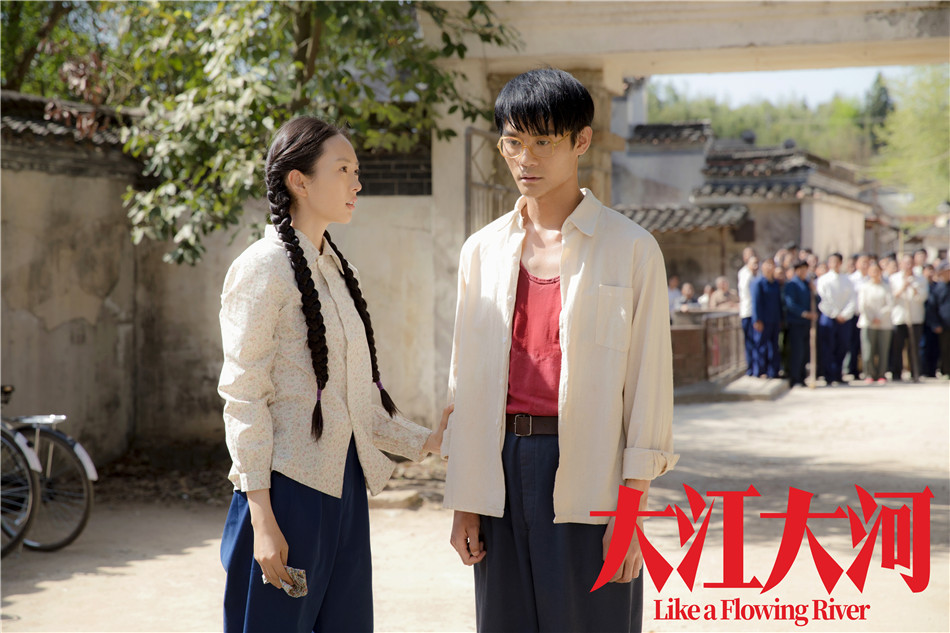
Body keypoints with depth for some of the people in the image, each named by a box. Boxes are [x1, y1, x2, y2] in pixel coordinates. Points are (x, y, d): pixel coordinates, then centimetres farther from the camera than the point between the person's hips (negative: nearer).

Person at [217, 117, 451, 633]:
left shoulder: (340, 271, 15)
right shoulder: (263, 270, -9)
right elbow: (243, 397, -13)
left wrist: (424, 441, 10)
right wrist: (262, 519, -17)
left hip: (345, 486, 8)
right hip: (289, 489, -8)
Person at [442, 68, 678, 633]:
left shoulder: (631, 248, -1)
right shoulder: (483, 250, 10)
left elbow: (648, 380, -2)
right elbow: (466, 376, 12)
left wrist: (631, 508, -7)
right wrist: (464, 503, 8)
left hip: (588, 473, -3)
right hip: (503, 470, 4)